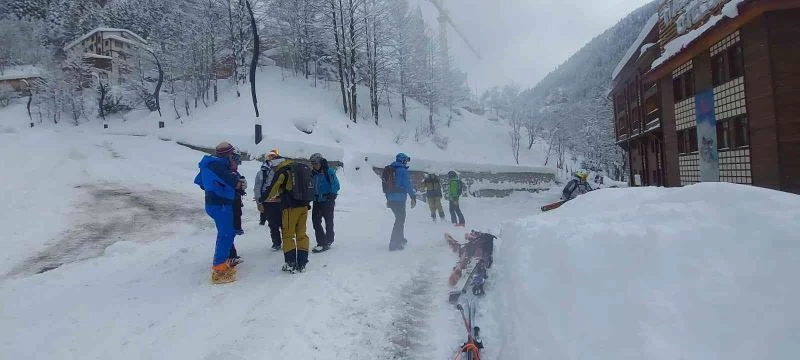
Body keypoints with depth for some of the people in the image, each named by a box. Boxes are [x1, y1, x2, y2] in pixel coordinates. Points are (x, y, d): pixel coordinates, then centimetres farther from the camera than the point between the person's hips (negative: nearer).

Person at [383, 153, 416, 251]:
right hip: (400, 199, -8)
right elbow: (408, 185, -16)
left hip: (391, 199, 8)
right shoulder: (403, 170, -11)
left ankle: (400, 239, 35)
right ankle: (394, 244, -5)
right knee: (400, 220, -2)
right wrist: (413, 197, -12)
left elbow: (386, 185, 19)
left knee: (400, 218, 24)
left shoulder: (389, 170, 14)